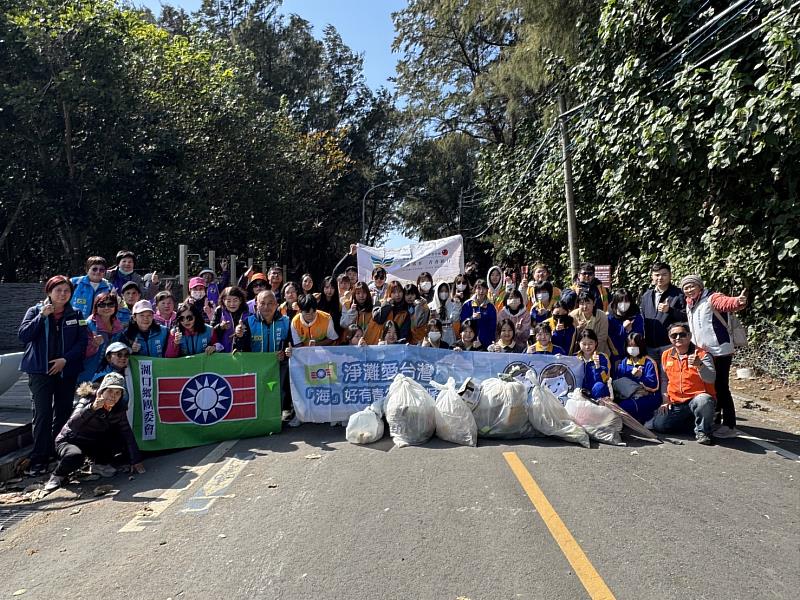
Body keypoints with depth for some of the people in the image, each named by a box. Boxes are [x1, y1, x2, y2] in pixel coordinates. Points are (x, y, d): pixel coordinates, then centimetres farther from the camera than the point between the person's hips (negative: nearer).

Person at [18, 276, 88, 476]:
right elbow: (23, 335, -7)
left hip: (67, 370, 2)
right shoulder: (35, 311, 5)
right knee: (43, 413, -9)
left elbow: (82, 342, 1)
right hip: (40, 370, -2)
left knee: (63, 413, 7)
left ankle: (59, 452, 20)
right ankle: (39, 459, -5)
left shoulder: (76, 314, 7)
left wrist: (65, 359, -11)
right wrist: (42, 316, -15)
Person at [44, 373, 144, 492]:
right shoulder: (87, 401, -24)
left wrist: (136, 461, -10)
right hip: (70, 441, -5)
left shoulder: (118, 408, -9)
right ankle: (57, 476, -6)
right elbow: (72, 425, -40)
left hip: (93, 444, 5)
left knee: (122, 441, -16)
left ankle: (99, 464, 6)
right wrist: (92, 408, -56)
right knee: (75, 456, -37)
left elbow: (127, 433, -7)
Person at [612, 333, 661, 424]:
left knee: (624, 407, -32)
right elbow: (617, 381, 3)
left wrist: (640, 377, -25)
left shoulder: (649, 363, 0)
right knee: (616, 406, -29)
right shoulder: (623, 362, 14)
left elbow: (654, 386, -10)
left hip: (646, 397, -5)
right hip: (627, 396, 5)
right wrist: (631, 374, -13)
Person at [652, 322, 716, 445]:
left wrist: (699, 365, -38)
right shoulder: (666, 355, 8)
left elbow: (711, 379, -21)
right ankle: (688, 420, 18)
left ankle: (702, 431, -10)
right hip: (675, 404, 5)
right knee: (658, 425, -11)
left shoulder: (701, 354, -7)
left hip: (696, 398, -5)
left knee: (704, 401, -39)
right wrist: (665, 400, 12)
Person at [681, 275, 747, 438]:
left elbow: (727, 303, -33)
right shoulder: (689, 305, 12)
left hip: (720, 351, -8)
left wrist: (738, 301, -54)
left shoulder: (712, 298, -12)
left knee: (721, 387, -6)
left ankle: (730, 426, 1)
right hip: (702, 352, 8)